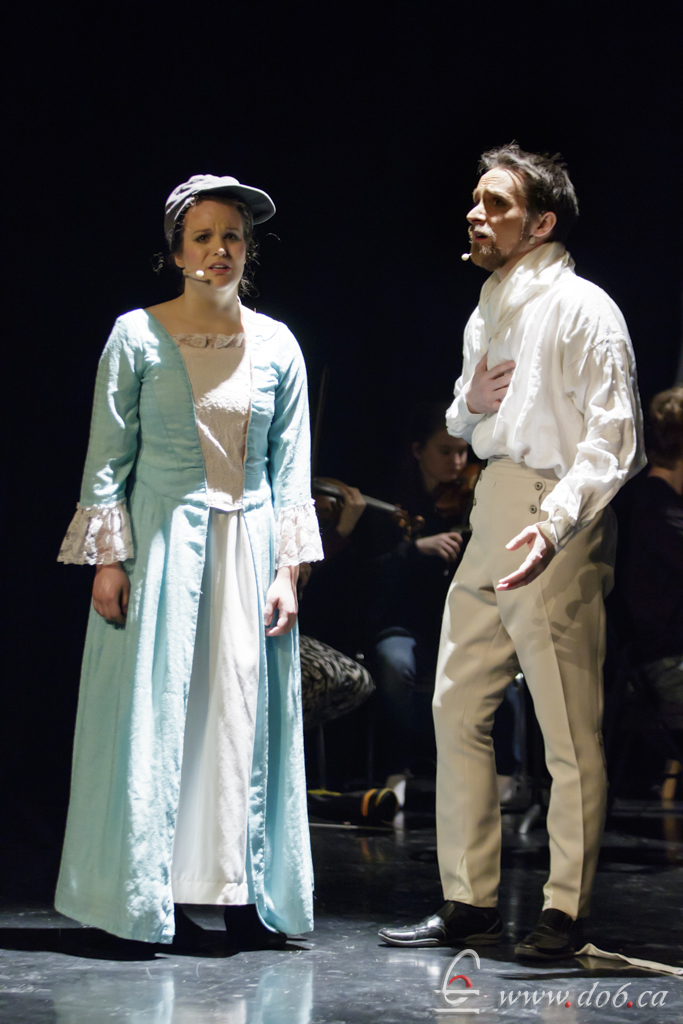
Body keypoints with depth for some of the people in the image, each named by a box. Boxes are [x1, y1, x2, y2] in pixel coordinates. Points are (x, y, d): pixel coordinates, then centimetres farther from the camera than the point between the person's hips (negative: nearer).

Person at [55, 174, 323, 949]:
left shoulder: (276, 346, 8)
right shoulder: (137, 337, 0)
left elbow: (290, 470, 9)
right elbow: (107, 457, 0)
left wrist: (288, 567, 1)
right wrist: (108, 558, -8)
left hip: (248, 547, 3)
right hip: (160, 544, -3)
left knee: (245, 711, 2)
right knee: (154, 712, -2)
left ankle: (243, 892, 8)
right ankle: (153, 897, 4)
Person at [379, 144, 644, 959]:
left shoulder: (582, 310, -9)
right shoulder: (486, 316, 18)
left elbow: (612, 436, -17)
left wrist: (554, 522, -31)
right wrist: (470, 405, 4)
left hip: (554, 530, -9)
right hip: (490, 520, 9)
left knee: (567, 730, -3)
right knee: (457, 708, 9)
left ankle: (565, 913, 5)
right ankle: (469, 903, 17)